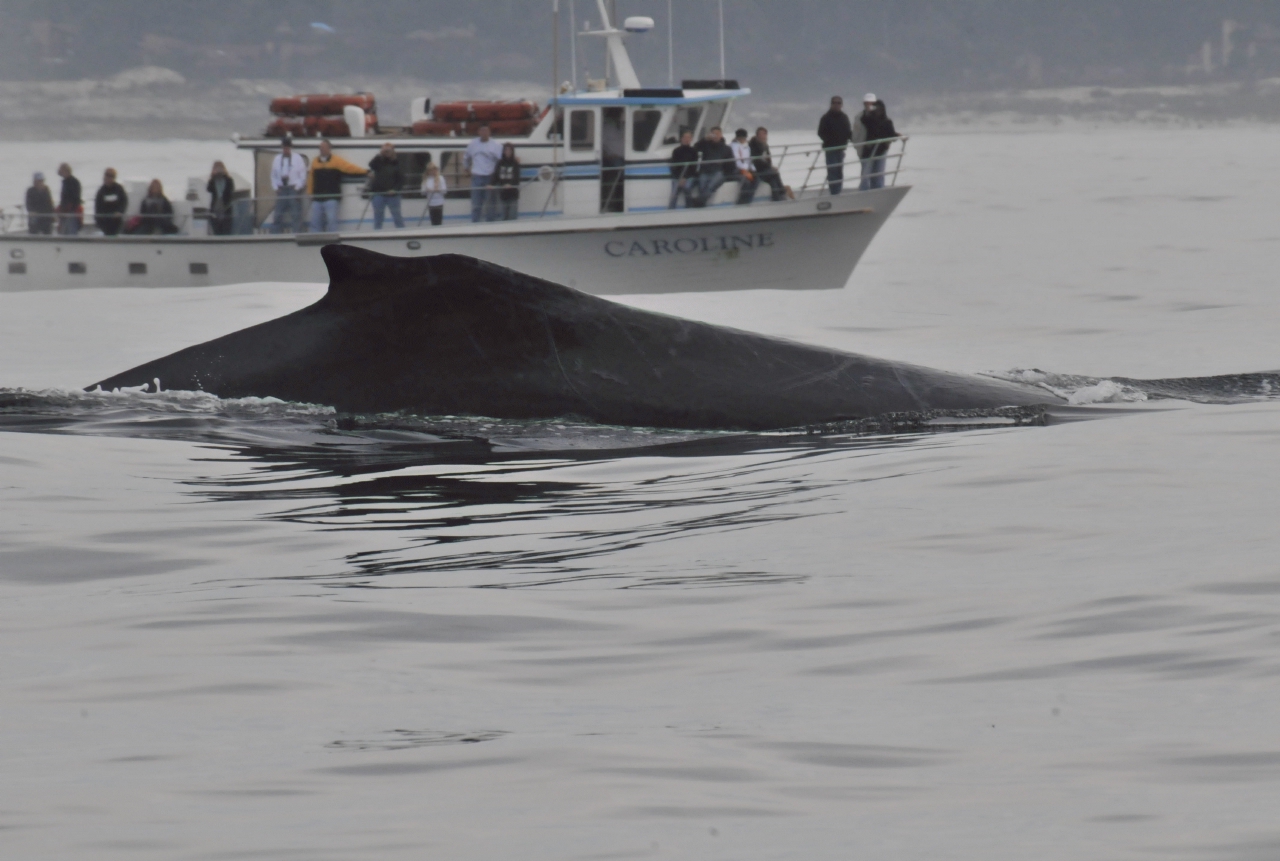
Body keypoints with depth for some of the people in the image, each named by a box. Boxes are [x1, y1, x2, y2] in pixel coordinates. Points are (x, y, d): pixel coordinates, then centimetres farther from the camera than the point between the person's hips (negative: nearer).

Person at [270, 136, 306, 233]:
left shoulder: (298, 159, 1)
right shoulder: (276, 160, 11)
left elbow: (303, 176, 0)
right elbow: (273, 176, 14)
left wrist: (296, 188, -10)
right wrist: (276, 187, 1)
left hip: (294, 189, -3)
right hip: (281, 189, 3)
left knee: (296, 216, -5)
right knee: (278, 216, 2)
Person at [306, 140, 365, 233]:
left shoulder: (336, 161, -2)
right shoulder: (315, 162, 12)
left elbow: (350, 167, -11)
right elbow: (311, 179, 13)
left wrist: (365, 172, -21)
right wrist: (310, 194, 9)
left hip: (331, 198, -5)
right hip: (317, 198, 5)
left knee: (331, 222, -9)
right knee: (316, 222, 4)